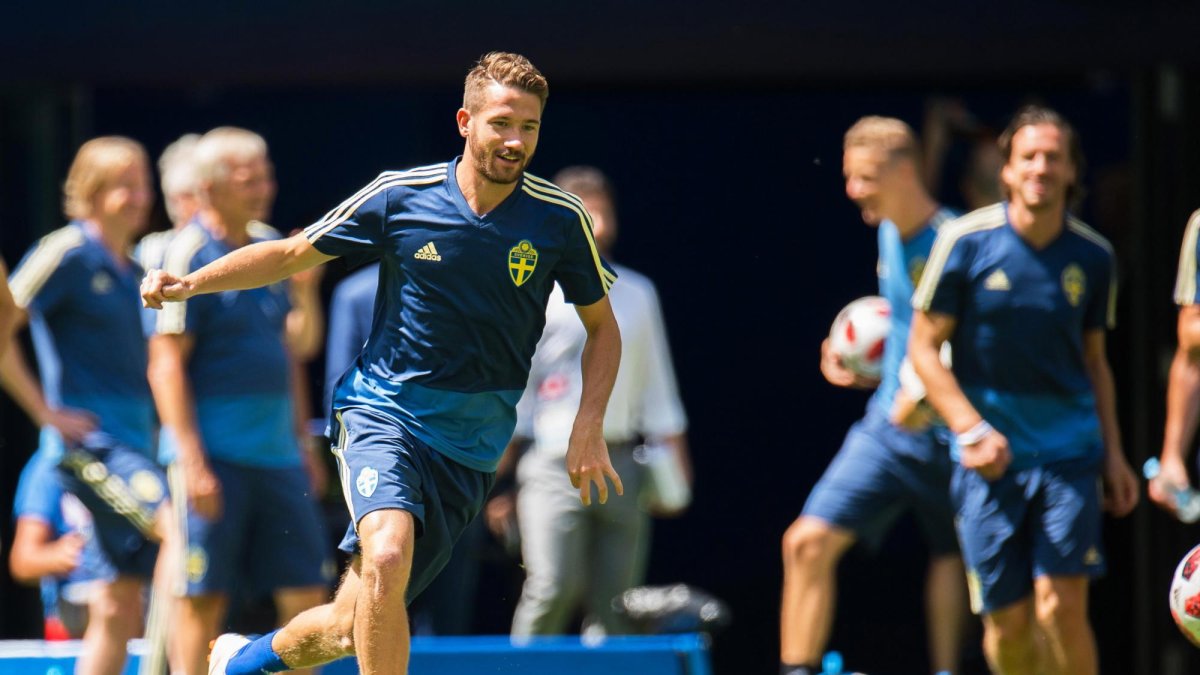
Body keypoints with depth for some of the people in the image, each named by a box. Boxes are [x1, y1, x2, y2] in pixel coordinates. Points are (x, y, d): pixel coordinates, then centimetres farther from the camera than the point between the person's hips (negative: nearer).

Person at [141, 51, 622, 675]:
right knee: (386, 558, -31)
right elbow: (291, 253, 8)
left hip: (469, 445, 2)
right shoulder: (399, 196, -5)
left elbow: (603, 327, 10)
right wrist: (190, 283, -4)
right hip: (383, 411, -2)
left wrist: (588, 428, -3)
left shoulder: (560, 220, -4)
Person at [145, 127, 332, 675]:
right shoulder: (189, 255, -9)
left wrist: (305, 286, 3)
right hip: (214, 458, -7)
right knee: (203, 600, -3)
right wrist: (192, 461, -19)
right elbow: (166, 365, -14)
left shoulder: (270, 245, 13)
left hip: (277, 452, 7)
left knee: (306, 592, 4)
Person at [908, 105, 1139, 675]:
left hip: (1069, 453, 1)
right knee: (1006, 623, 0)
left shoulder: (1092, 257, 3)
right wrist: (972, 431, -12)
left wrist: (1112, 453, 10)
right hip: (989, 457, -1)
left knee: (1061, 607, -13)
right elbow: (923, 347, -1)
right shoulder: (966, 243, -6)